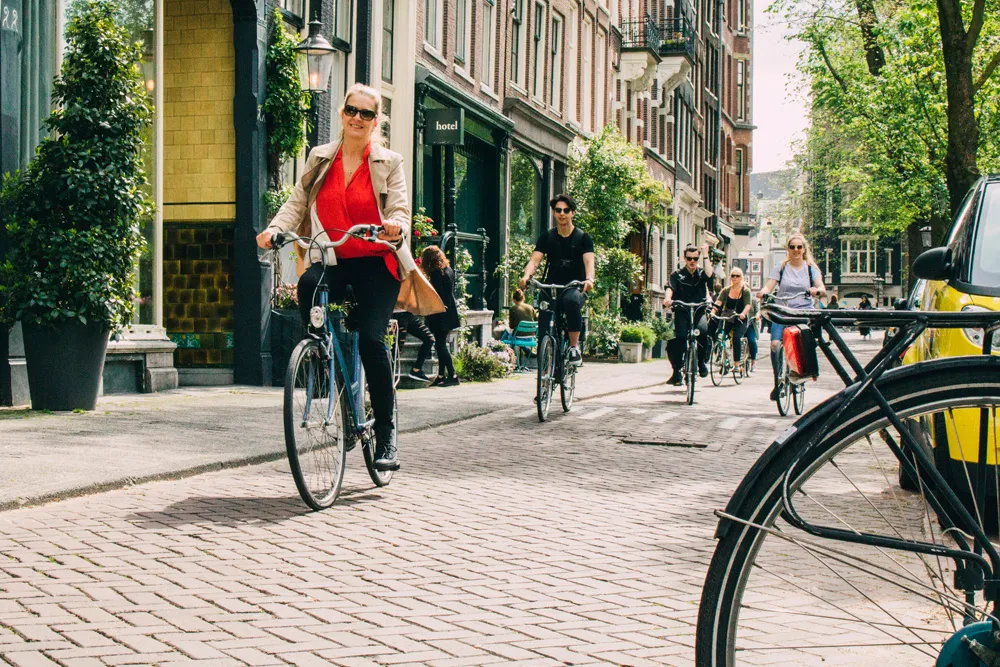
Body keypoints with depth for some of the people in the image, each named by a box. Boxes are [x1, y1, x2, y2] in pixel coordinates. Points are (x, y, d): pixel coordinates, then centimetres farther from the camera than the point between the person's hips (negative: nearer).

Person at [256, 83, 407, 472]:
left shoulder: (389, 163, 5)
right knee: (308, 285, -34)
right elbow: (298, 202, 8)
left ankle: (386, 432, -5)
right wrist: (275, 228, -12)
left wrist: (396, 228, -29)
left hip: (375, 264, -2)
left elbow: (399, 209, -4)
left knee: (370, 338, -18)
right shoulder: (320, 158, 12)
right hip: (331, 261, 2)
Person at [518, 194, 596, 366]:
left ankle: (574, 347, -25)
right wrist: (526, 276, -27)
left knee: (571, 301, -37)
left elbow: (589, 261, -12)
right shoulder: (547, 237, 8)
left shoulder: (582, 237, 3)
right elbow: (535, 260, -4)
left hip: (575, 288, -2)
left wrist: (589, 279, -34)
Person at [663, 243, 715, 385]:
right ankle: (677, 371, -10)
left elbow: (709, 275, -11)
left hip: (699, 311, 1)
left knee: (703, 330, -29)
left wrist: (705, 255, -6)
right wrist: (668, 298, -32)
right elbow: (670, 288, -11)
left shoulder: (701, 273, 13)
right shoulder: (677, 275, 7)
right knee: (680, 337, -23)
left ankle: (702, 362, -8)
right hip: (682, 312, -1)